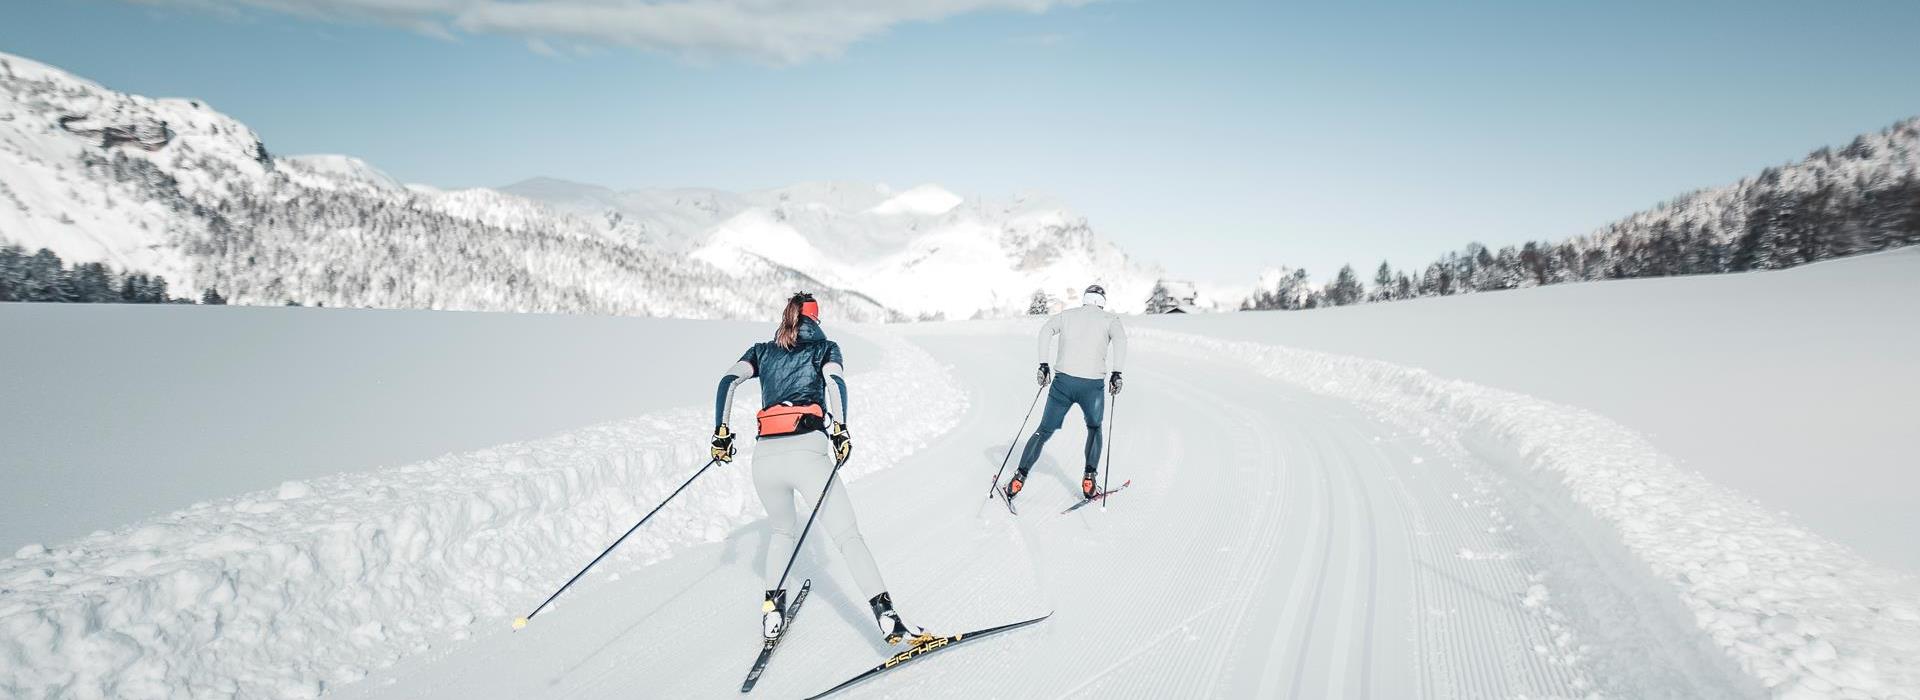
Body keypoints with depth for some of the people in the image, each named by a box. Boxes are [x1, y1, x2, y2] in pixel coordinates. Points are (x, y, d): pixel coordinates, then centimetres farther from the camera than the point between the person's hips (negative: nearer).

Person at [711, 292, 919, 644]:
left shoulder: (763, 351, 24)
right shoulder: (826, 348, 17)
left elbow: (728, 381, 9)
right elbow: (835, 381, -4)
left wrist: (721, 431, 9)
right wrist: (840, 429, -14)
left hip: (765, 455, 3)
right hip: (807, 450, -3)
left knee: (782, 530, 28)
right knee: (849, 536, -4)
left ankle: (772, 611, 21)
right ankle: (886, 617, -16)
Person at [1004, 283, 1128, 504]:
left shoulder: (1067, 315, 16)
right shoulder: (1109, 318, 10)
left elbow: (1046, 330, -1)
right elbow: (1120, 338, -10)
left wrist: (1044, 365, -1)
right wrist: (1116, 373, -9)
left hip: (1063, 381, 1)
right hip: (1093, 384, -1)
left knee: (1044, 431, 12)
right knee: (1094, 429, 24)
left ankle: (1019, 478, 4)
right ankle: (1089, 480, 13)